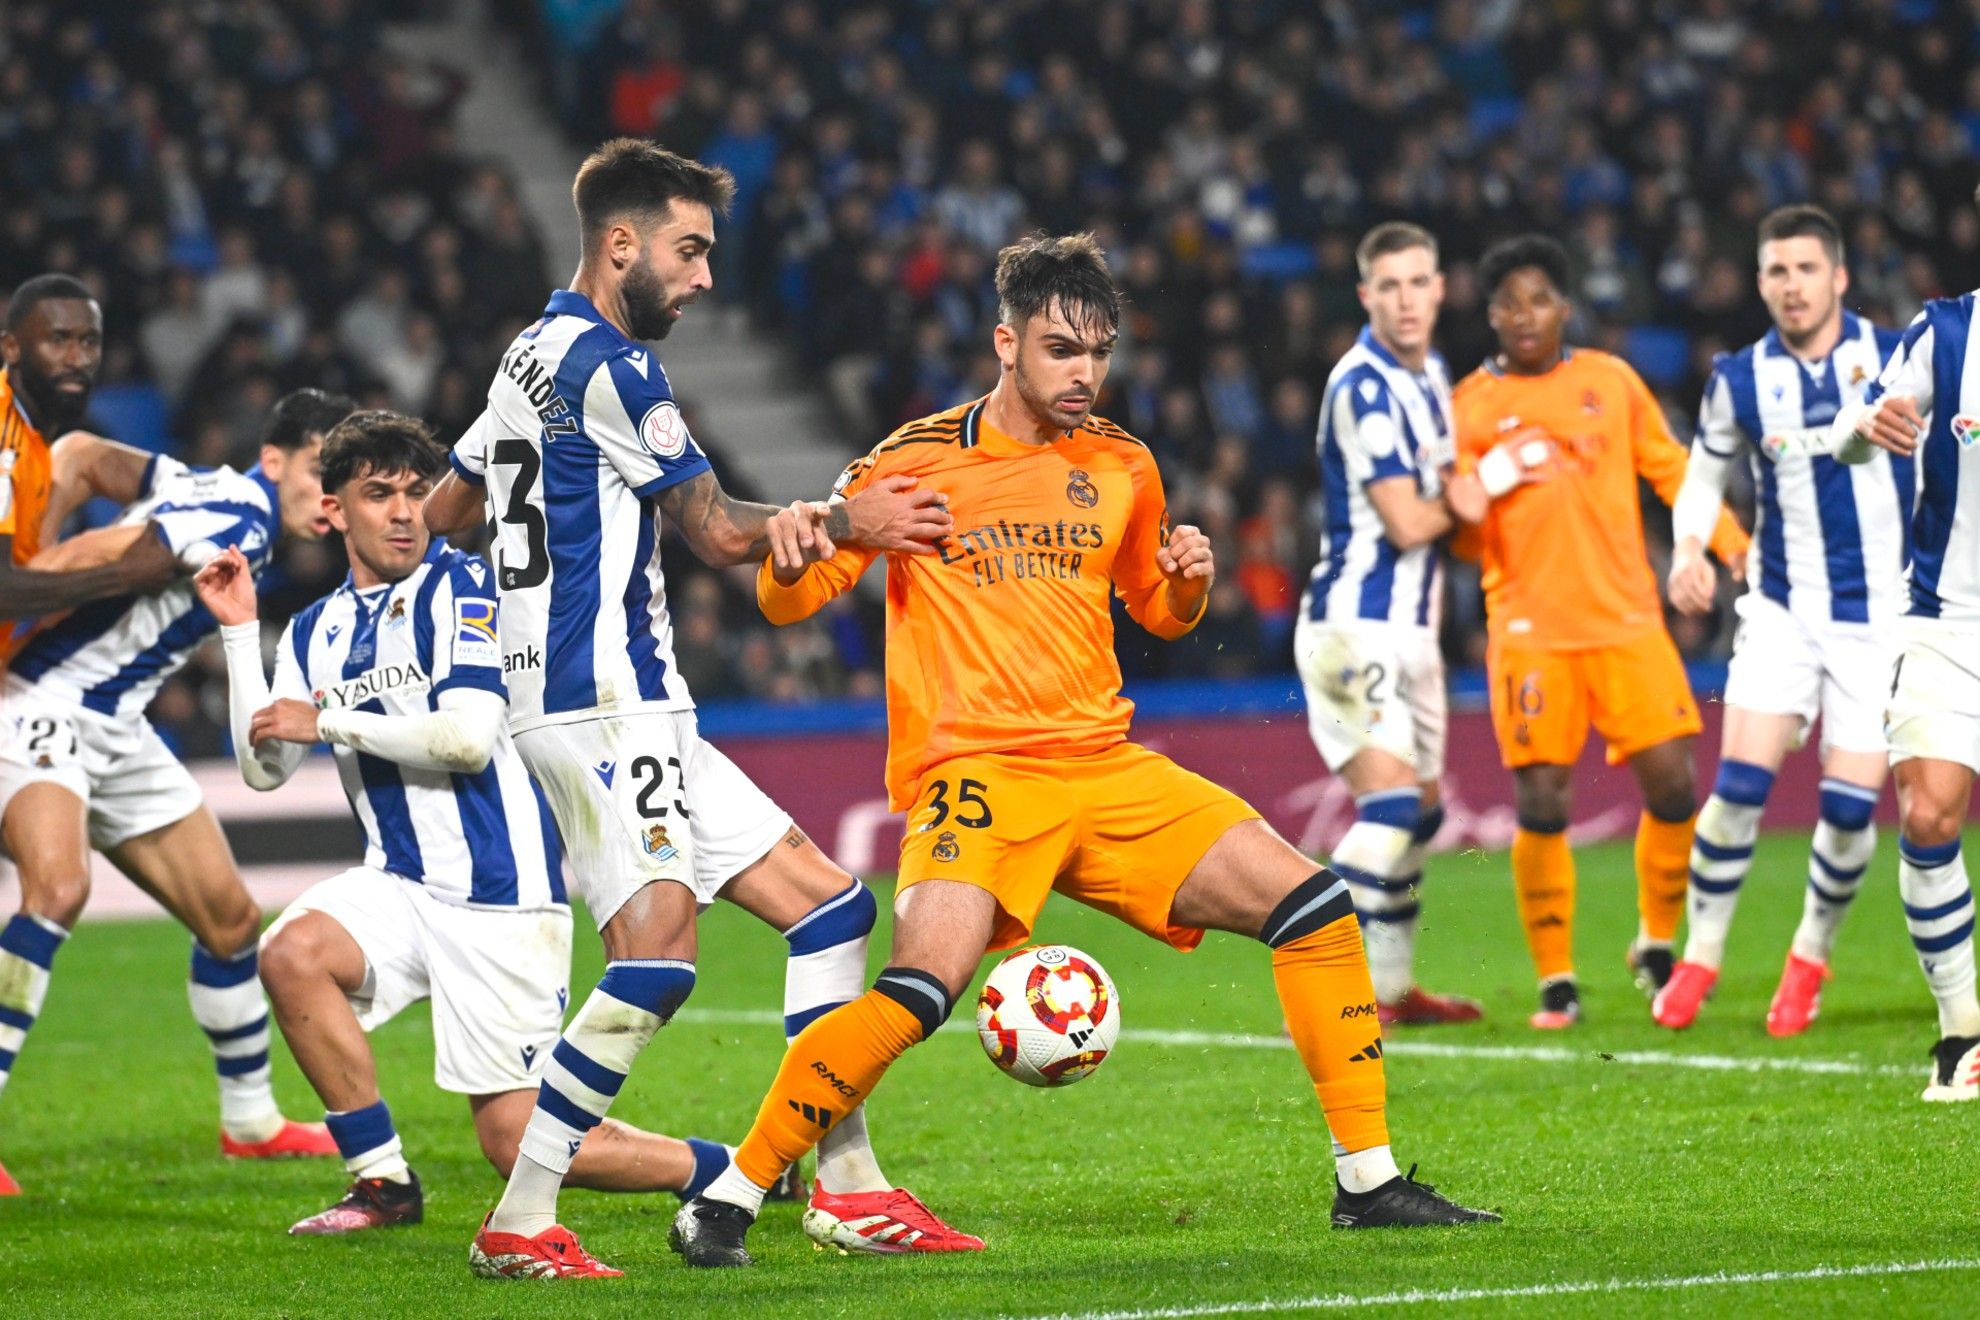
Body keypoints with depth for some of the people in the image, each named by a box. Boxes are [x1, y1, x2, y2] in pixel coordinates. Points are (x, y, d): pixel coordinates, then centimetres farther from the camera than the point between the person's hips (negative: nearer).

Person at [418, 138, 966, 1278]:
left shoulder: (535, 353, 18)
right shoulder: (608, 363, -11)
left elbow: (440, 510, 27)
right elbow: (718, 531, -8)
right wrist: (847, 521, 0)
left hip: (639, 710, 11)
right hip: (602, 700, -11)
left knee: (827, 903, 9)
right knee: (656, 958, -21)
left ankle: (849, 1190, 10)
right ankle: (522, 1221, -17)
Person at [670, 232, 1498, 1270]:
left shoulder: (1119, 467, 12)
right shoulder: (921, 461, -3)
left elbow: (1156, 609, 28)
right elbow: (785, 601, -1)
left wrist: (1189, 581, 4)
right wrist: (800, 545, -24)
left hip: (1105, 766, 6)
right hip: (974, 769, -6)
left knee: (1314, 905, -4)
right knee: (921, 987, -29)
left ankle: (1367, 1181, 7)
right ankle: (726, 1202, -17)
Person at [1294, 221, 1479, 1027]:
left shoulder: (1431, 375, 12)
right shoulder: (1364, 386, -16)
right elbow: (1405, 522, -19)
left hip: (1410, 627, 9)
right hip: (1356, 627, -9)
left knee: (1420, 814, 15)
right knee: (1391, 806, -20)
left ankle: (1393, 987, 25)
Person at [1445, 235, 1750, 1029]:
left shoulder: (1611, 382, 10)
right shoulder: (1471, 405, 4)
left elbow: (1672, 471, 14)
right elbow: (1462, 533, 3)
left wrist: (1735, 547, 5)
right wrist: (1480, 490, -19)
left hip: (1626, 620, 2)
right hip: (1529, 630, -2)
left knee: (1672, 786, -5)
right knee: (1541, 807, -9)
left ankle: (1656, 947, 18)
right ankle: (1556, 981, 4)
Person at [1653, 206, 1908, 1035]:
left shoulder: (1899, 359, -6)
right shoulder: (1739, 381, -2)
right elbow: (1704, 476, 12)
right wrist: (1688, 548, -5)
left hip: (1880, 614, -1)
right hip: (1783, 608, 1)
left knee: (1849, 805, -5)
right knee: (1739, 785, -12)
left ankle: (1811, 956, 19)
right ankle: (1700, 956, 4)